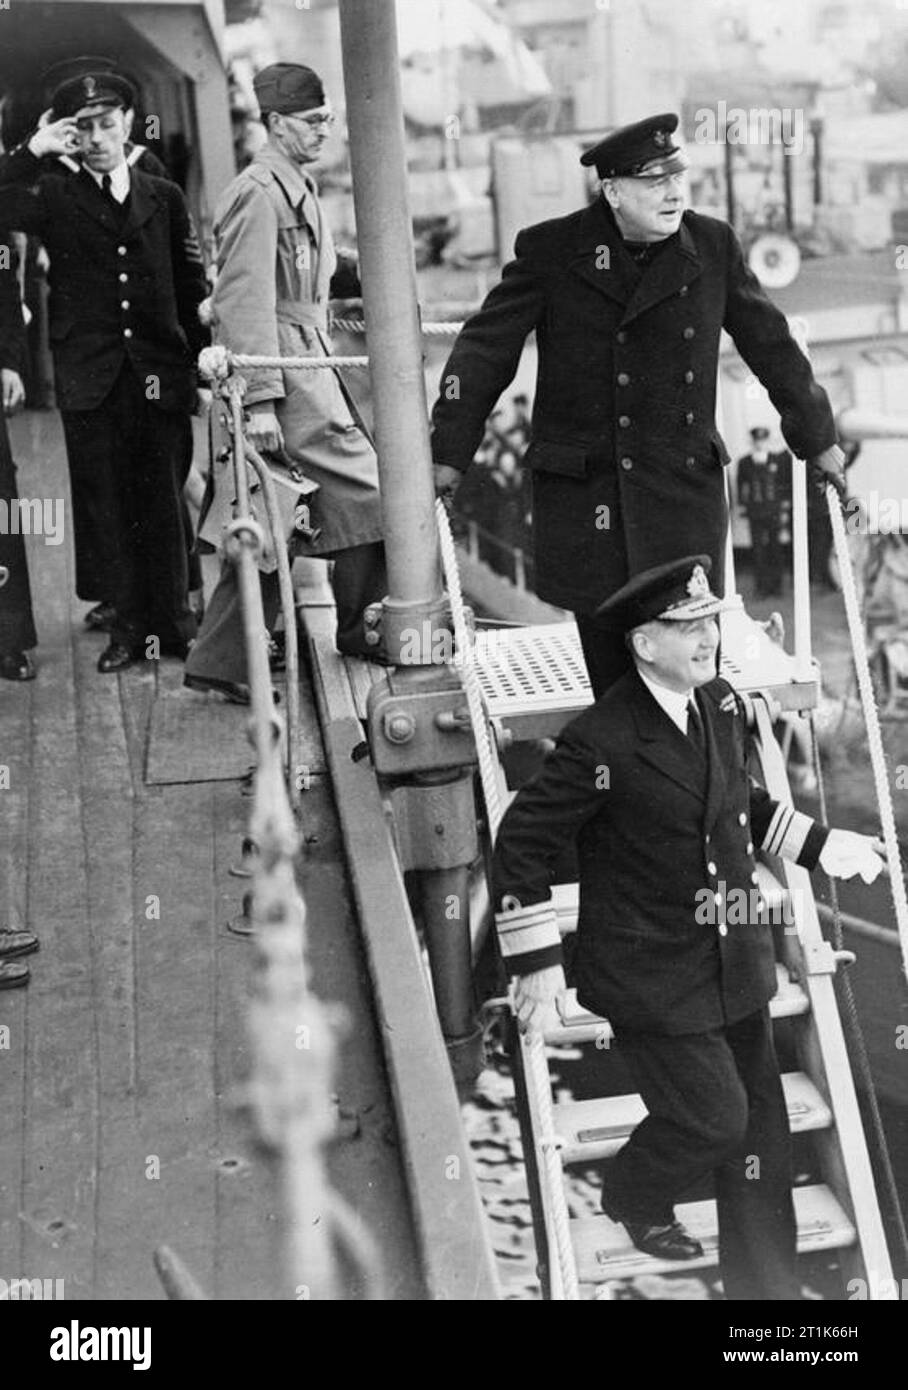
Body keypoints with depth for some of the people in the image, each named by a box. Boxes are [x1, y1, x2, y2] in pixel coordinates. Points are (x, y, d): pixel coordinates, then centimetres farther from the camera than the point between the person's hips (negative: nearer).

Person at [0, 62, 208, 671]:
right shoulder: (53, 197, 8)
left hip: (160, 376, 1)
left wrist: (204, 363, 7)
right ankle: (126, 624, 11)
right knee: (104, 503, 3)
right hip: (90, 380, 0)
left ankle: (172, 622, 14)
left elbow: (194, 287, 12)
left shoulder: (165, 198, 12)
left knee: (163, 502, 4)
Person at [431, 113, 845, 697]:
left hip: (685, 491, 1)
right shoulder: (549, 250, -2)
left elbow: (770, 343, 16)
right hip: (582, 496, -1)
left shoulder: (714, 245, 5)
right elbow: (485, 347, 2)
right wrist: (449, 453, -2)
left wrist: (817, 439, 22)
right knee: (609, 667, 3)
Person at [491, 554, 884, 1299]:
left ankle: (767, 1281, 31)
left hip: (735, 961, 7)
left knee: (759, 1126, 13)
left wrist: (820, 845, 11)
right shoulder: (600, 743, -22)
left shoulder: (723, 705, 1)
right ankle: (634, 1201, 31)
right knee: (712, 1117, -3)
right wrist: (536, 961, -15)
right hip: (652, 975, -7)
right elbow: (522, 841, -15)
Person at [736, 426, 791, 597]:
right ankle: (762, 587, 1)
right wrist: (742, 505, 1)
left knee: (775, 547, 6)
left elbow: (785, 485, 6)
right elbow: (741, 485, 7)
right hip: (755, 511, 0)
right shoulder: (744, 462, 3)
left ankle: (776, 584, 15)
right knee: (758, 549, -3)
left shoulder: (778, 460, 3)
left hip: (774, 510, 0)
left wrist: (785, 508, 2)